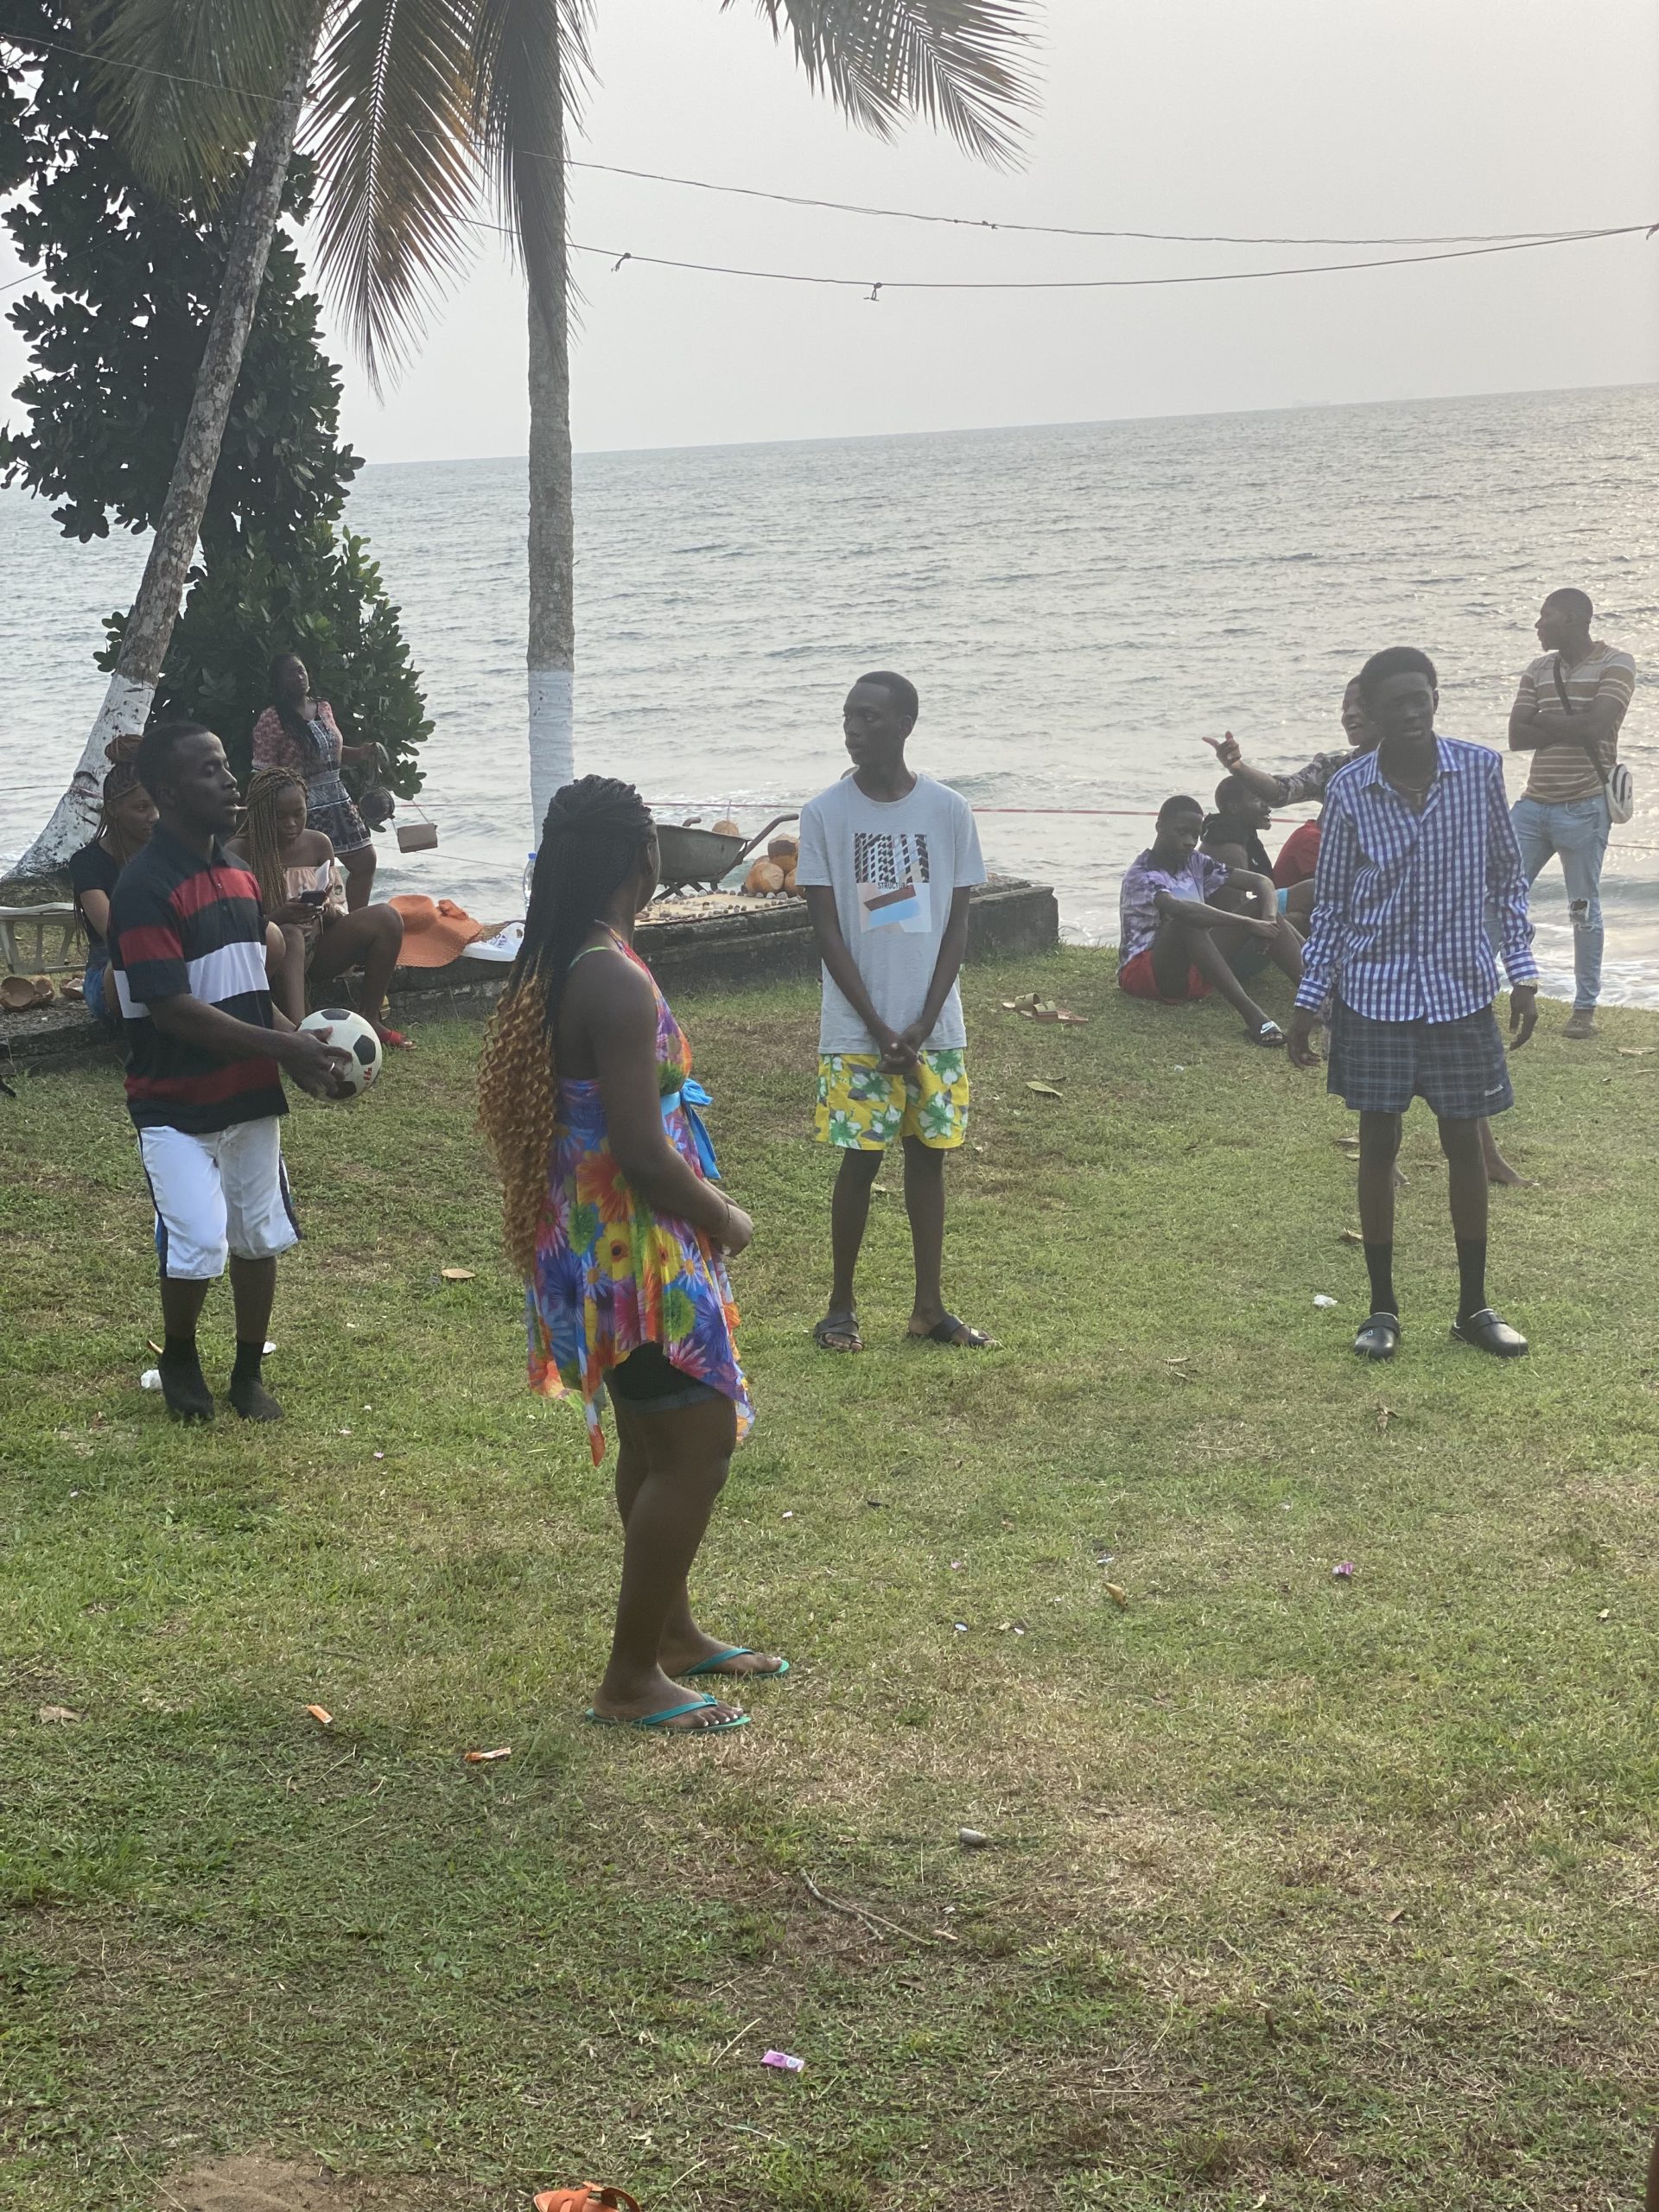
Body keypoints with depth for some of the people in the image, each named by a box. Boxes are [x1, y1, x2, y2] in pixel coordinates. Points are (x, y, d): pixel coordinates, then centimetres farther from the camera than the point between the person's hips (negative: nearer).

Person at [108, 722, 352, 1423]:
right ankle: (179, 1359, 15)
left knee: (259, 1238, 11)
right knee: (199, 1245, -13)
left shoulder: (238, 877, 8)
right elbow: (170, 1008, -23)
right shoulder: (144, 887, -18)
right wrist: (281, 1048, -23)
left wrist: (300, 1047, 0)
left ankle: (248, 1375, 27)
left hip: (250, 1095, 7)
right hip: (176, 1105, -7)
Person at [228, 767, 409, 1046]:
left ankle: (370, 1019, -11)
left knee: (386, 918, -13)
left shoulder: (318, 845, 4)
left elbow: (338, 913, 9)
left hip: (315, 955, 5)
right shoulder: (239, 853, -11)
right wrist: (278, 917, -30)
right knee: (291, 936, -39)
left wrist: (327, 910, -16)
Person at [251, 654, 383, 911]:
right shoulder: (270, 720, -12)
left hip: (337, 799, 7)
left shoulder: (323, 708, 10)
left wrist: (363, 752, 8)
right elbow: (264, 773, -14)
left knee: (365, 861, 11)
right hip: (302, 806, -7)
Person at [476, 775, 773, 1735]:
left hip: (592, 1241, 10)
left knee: (656, 1441, 21)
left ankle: (673, 1631, 36)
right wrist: (729, 1222, -8)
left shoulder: (552, 968, 6)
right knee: (697, 1447, -2)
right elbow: (642, 1155, -25)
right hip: (639, 1247, -10)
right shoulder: (619, 983, -24)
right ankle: (631, 1681, 5)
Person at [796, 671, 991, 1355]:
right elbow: (827, 930, -6)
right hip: (855, 1029, -2)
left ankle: (929, 1306, 18)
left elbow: (957, 923, 1)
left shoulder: (948, 811, -2)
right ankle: (841, 1304, 14)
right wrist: (880, 1029, -11)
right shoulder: (824, 813, -5)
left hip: (935, 1027, 2)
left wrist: (922, 1025, -8)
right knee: (860, 1159, 0)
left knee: (928, 1156, 8)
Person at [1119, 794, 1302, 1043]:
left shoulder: (1195, 863, 8)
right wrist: (1248, 923, -37)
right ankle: (1250, 1012, -50)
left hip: (1192, 971, 8)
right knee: (1188, 920, -38)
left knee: (1260, 905, -8)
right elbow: (1180, 910, -37)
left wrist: (1269, 919, -18)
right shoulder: (1141, 875, -16)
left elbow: (1261, 882, 5)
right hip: (1143, 973, -7)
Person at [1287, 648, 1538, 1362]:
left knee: (1464, 1142, 8)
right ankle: (1382, 1308, 18)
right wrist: (1307, 1002, 2)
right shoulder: (1349, 791, -7)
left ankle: (1474, 1306, 21)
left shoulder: (1481, 769, -6)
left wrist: (1523, 973, 0)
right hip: (1375, 992, 0)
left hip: (1460, 988, 1)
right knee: (1378, 1143, 6)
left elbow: (1506, 874, 4)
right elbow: (1331, 901, 2)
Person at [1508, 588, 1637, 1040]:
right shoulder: (1538, 669, 10)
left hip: (1584, 807, -5)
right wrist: (1571, 727, -12)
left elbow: (1595, 725, -20)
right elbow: (1516, 737, -1)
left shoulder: (1616, 664, -5)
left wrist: (1544, 720, -7)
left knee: (1584, 908, 3)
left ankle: (1585, 1007, 11)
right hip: (1534, 803, 5)